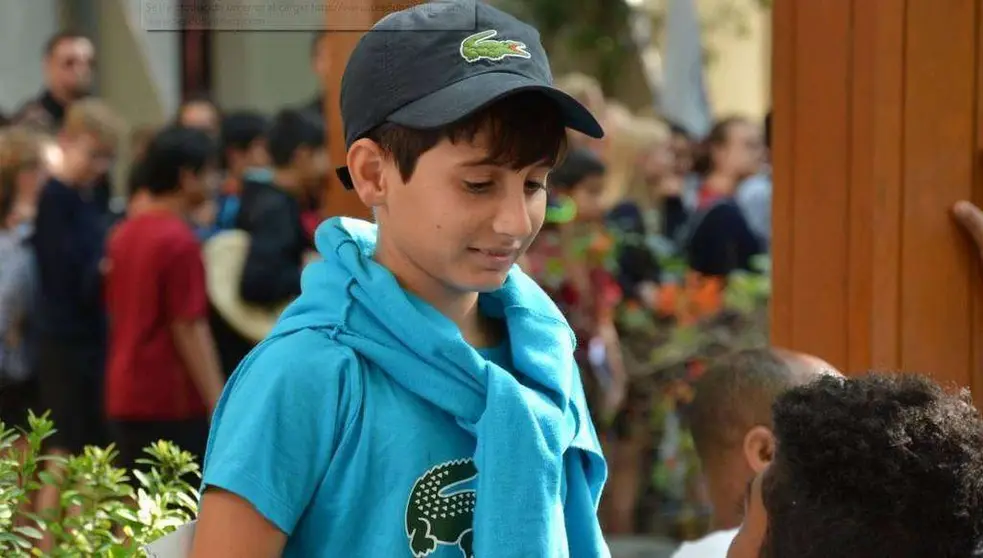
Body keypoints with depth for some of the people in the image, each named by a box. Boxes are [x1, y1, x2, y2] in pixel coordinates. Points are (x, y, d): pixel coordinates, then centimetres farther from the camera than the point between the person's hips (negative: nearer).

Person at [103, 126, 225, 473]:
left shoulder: (124, 234, 11)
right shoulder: (179, 241, -14)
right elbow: (189, 330, -17)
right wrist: (220, 406, -16)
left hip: (124, 396, 8)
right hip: (171, 400, -8)